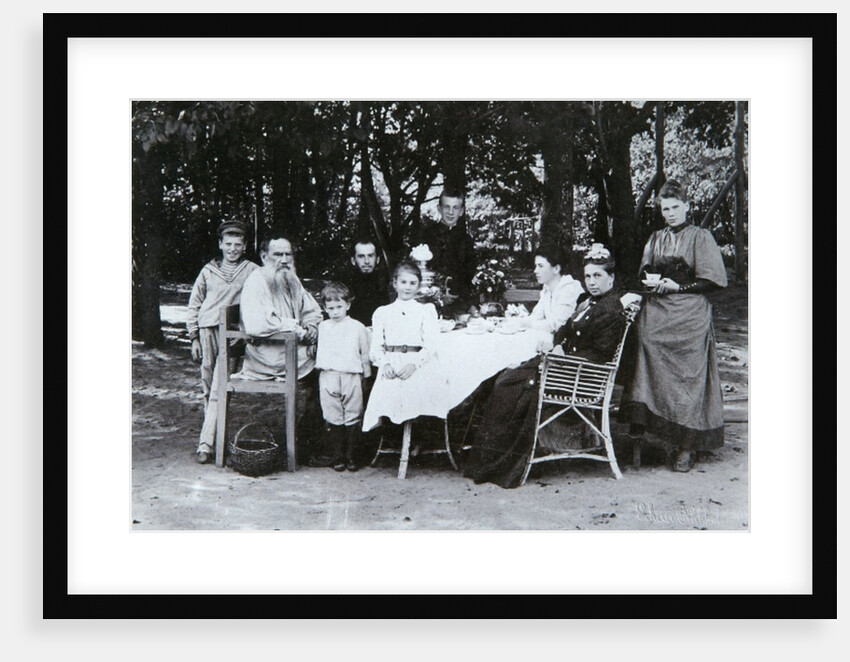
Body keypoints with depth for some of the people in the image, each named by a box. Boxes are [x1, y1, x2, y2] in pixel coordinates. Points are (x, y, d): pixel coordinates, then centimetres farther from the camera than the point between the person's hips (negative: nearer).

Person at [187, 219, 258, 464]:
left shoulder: (252, 271, 8)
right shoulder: (208, 271, 14)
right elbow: (194, 306, 16)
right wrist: (194, 338, 9)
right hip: (208, 332, 3)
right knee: (209, 387, 5)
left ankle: (206, 442, -10)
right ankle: (216, 435, 15)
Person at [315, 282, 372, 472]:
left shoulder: (358, 328, 4)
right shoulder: (322, 328, 10)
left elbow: (365, 354, 10)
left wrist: (365, 374, 11)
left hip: (352, 376, -1)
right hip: (328, 376, 2)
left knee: (353, 417, 3)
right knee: (333, 418, 3)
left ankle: (351, 456, 12)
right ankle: (338, 456, 11)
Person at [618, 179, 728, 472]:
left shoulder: (700, 237, 2)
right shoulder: (656, 239, 17)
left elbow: (713, 280, -4)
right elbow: (644, 272, 22)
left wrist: (678, 287, -12)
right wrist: (651, 281, -1)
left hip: (689, 317, -4)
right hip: (656, 314, 5)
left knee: (686, 380, -7)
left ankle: (686, 447, -4)